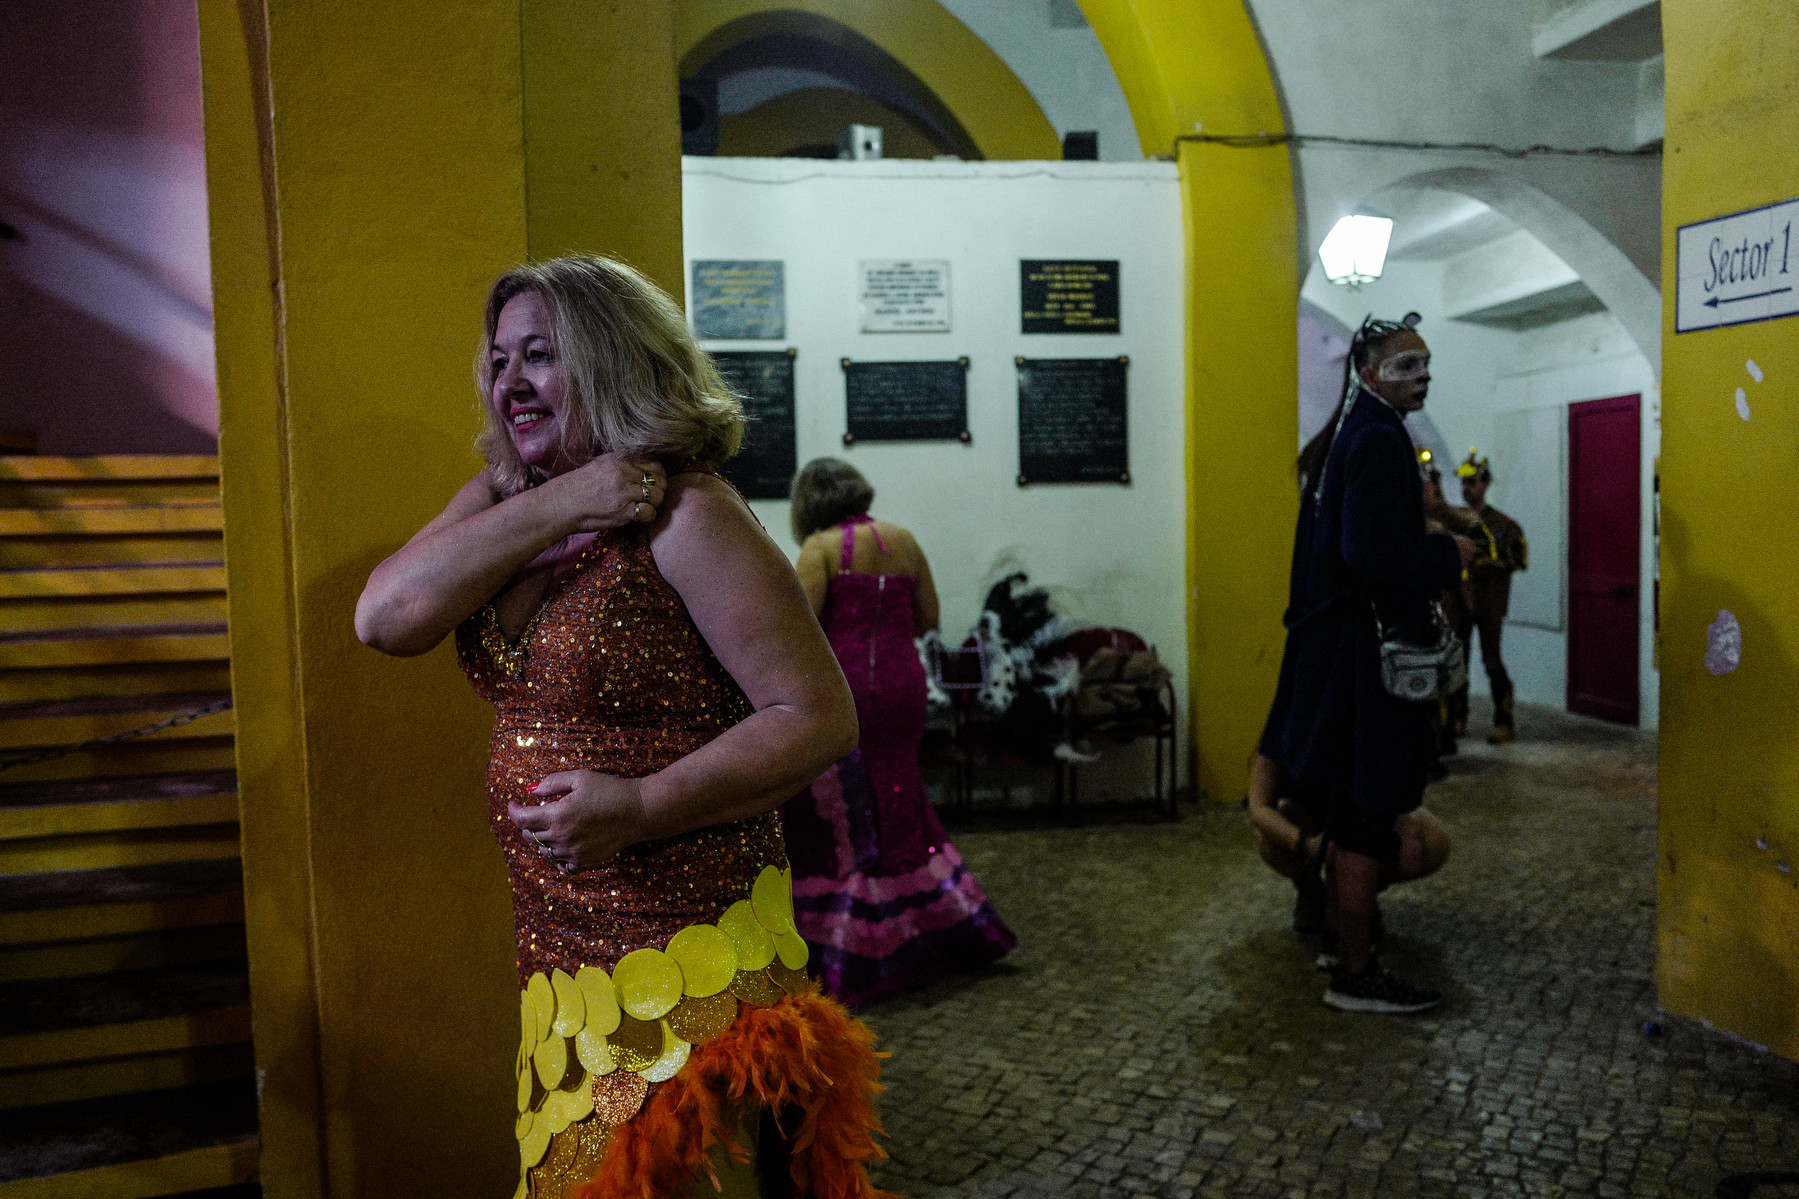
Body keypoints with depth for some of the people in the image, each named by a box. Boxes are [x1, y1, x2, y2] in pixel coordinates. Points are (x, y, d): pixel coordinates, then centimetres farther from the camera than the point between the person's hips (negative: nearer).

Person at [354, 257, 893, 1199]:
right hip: (554, 949, 7)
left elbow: (818, 718, -17)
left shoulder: (685, 516, -14)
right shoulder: (498, 502, 8)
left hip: (682, 953, -7)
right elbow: (384, 618, -9)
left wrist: (641, 807, -26)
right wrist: (556, 509, -15)